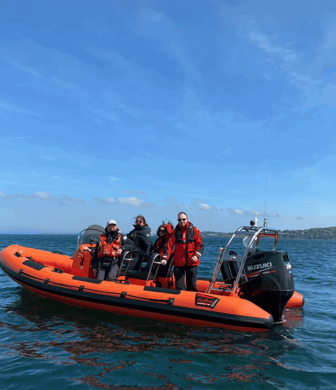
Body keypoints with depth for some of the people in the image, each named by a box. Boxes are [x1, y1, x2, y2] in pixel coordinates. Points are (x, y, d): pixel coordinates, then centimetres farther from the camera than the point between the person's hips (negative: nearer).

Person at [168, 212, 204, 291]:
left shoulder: (194, 230, 1)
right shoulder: (175, 232, 5)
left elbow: (200, 245, 0)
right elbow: (170, 246, 0)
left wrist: (196, 256, -14)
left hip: (192, 262, -1)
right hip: (178, 263, 1)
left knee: (192, 285, 6)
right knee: (179, 285, 4)